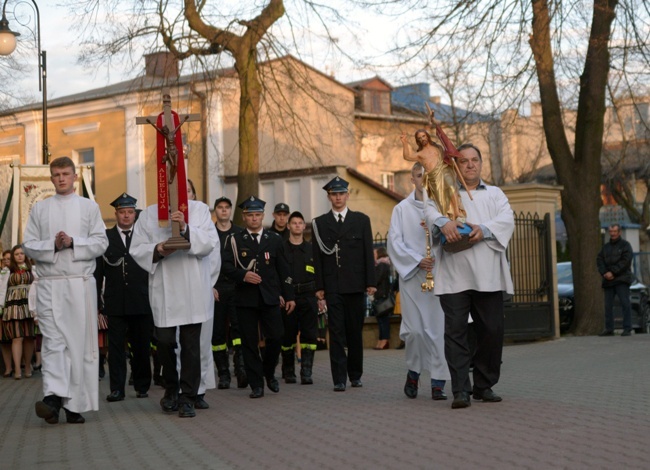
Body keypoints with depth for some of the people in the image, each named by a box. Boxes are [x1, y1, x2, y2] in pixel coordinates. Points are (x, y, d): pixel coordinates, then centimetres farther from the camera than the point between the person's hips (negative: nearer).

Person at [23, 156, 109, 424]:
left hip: (81, 283, 0)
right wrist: (53, 246, -10)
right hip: (49, 284, 0)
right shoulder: (39, 209, 13)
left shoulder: (89, 207, 11)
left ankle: (75, 405, 4)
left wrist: (72, 242, -11)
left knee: (80, 343, -1)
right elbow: (28, 245, 7)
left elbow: (101, 242, 3)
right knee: (53, 341, -11)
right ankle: (53, 397, -22)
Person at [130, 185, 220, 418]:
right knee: (164, 340, 1)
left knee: (191, 343, 0)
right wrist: (157, 250, -13)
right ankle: (171, 388, 25)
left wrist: (186, 229, -18)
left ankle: (188, 398, 7)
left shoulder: (199, 209, 6)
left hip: (193, 291, -1)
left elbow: (210, 243, -3)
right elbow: (137, 249, 7)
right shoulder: (147, 215, 9)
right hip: (163, 290, 1)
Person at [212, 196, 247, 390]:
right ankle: (223, 374, 7)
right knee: (218, 332, 2)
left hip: (237, 287, 0)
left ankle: (240, 367, -20)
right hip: (215, 288, 0)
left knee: (238, 326, -14)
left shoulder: (241, 233, 9)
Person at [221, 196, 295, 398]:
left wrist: (289, 296, 9)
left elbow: (283, 270, 12)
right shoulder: (234, 240, 5)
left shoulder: (274, 239, 11)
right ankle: (256, 384, 6)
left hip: (270, 297, 1)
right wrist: (243, 275, -19)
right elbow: (226, 266, -2)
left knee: (275, 338, -5)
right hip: (245, 298, -1)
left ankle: (269, 373, 21)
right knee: (249, 342, 0)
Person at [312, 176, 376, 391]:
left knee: (355, 332, 7)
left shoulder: (361, 220, 9)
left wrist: (370, 282, -1)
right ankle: (339, 378, -4)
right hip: (332, 287, -1)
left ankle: (355, 375, 18)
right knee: (336, 333, -4)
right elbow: (318, 256, 5)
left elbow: (368, 253, 6)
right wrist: (319, 286, -2)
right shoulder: (320, 223, 8)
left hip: (355, 285, 1)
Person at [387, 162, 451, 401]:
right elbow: (395, 242, 2)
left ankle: (438, 382, 1)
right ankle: (413, 371, 21)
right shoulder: (401, 209, 8)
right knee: (414, 329, -4)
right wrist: (417, 260, -10)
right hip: (412, 274, 0)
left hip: (439, 274, 0)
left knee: (439, 328, -4)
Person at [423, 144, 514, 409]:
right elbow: (430, 210, -4)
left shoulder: (495, 194, 21)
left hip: (488, 275, 2)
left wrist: (484, 230, -17)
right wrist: (443, 222, -26)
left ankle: (484, 386, 14)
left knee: (492, 330, 0)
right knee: (455, 330, -9)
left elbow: (507, 220, 3)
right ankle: (460, 390, -9)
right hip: (454, 275, -2)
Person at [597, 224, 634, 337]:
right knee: (608, 305, 4)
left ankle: (627, 328, -7)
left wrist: (612, 272, -15)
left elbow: (625, 261, -10)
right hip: (608, 280, 5)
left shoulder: (625, 245, 2)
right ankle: (609, 329, 8)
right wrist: (604, 273, -8)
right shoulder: (605, 247, 18)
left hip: (622, 280, -5)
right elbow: (599, 260, 10)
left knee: (625, 304, -8)